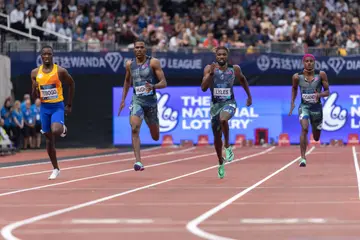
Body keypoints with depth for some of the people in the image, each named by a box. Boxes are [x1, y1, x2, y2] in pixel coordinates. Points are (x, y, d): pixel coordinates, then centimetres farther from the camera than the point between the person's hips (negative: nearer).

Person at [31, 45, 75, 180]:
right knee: (49, 139, 7)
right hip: (44, 107, 3)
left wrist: (69, 105, 9)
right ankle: (56, 169, 19)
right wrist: (35, 89, -17)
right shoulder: (35, 73, 1)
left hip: (58, 106, -3)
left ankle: (63, 129, 10)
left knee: (55, 131, -29)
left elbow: (71, 84, 9)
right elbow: (34, 97, 7)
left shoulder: (60, 71, -7)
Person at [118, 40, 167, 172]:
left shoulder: (153, 62, -7)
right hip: (137, 100, 1)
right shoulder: (130, 64, 4)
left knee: (155, 137, 13)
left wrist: (153, 86, -29)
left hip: (151, 100, -1)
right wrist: (123, 99, 19)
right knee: (134, 129, -24)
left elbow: (164, 83, -9)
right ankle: (138, 161, -27)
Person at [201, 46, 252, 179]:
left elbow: (242, 80, 18)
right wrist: (211, 73, -27)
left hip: (229, 103, -2)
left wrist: (249, 96, 20)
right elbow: (203, 88, -15)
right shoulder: (209, 68, -6)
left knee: (223, 119, -37)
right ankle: (221, 163, 30)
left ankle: (227, 146, -16)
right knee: (217, 137, 9)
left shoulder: (235, 69, -3)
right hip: (215, 104, 2)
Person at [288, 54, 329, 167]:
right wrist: (292, 102, 5)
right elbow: (294, 88, 14)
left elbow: (327, 92, -4)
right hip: (304, 106, -1)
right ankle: (303, 158, -26)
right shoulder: (297, 77, -7)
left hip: (317, 106, 1)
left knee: (316, 138, 14)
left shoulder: (321, 75, -9)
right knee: (304, 129, -26)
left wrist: (319, 94, -24)